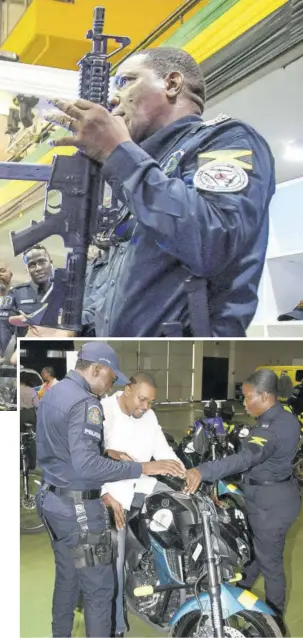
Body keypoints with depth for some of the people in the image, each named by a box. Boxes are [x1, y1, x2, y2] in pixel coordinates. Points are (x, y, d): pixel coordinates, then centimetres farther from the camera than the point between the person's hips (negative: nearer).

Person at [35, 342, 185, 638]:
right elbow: (86, 465, -31)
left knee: (66, 577, 21)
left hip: (51, 498, 10)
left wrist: (110, 457, 20)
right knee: (98, 588, 2)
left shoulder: (51, 394, 9)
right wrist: (144, 468, -29)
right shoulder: (85, 403, -21)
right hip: (78, 507, -10)